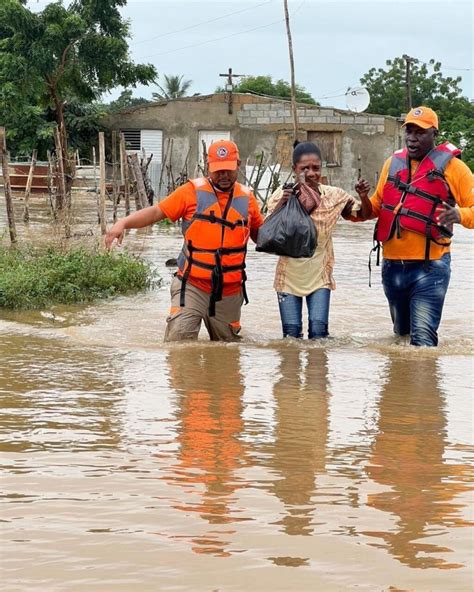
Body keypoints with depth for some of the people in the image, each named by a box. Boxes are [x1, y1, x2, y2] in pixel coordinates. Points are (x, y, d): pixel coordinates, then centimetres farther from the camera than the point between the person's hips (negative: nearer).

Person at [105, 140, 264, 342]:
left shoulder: (247, 197, 9)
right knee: (177, 340, -18)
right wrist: (123, 223, -20)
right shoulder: (193, 191, -1)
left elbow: (260, 234, 20)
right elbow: (157, 212, -5)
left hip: (229, 292, 3)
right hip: (192, 286, -3)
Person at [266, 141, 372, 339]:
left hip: (319, 274, 1)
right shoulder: (282, 194, -6)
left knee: (319, 331, -6)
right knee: (291, 333, 3)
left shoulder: (333, 195, 0)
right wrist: (281, 204, -32)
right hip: (289, 274, -1)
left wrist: (364, 197, -14)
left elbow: (363, 214, 7)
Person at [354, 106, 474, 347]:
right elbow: (378, 205, 20)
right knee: (401, 332, 20)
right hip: (392, 265, 6)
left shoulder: (451, 166, -5)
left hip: (430, 266, -6)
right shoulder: (393, 163, 10)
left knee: (422, 339, -15)